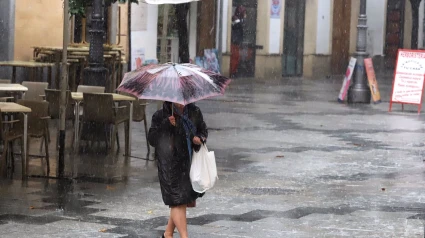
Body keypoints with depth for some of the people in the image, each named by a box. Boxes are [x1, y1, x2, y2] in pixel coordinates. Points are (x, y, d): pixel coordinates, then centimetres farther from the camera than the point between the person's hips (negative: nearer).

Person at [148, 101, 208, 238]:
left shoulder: (194, 112, 5)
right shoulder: (160, 116, -8)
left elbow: (203, 129, 20)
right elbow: (152, 139, -12)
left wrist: (200, 138, -3)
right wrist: (167, 126, -24)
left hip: (189, 163, 6)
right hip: (170, 165, -6)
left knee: (185, 199, 14)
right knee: (178, 202, -10)